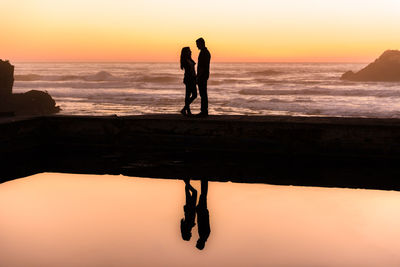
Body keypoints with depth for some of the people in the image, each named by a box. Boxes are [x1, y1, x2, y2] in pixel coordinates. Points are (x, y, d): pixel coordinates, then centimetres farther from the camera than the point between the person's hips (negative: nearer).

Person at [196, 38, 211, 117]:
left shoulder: (203, 52, -17)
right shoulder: (207, 52, 16)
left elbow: (202, 66, -22)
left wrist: (198, 77, -19)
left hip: (202, 76, -10)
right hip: (205, 75, 10)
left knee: (203, 94, -8)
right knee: (203, 94, 12)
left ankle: (204, 111, -6)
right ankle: (204, 111, 16)